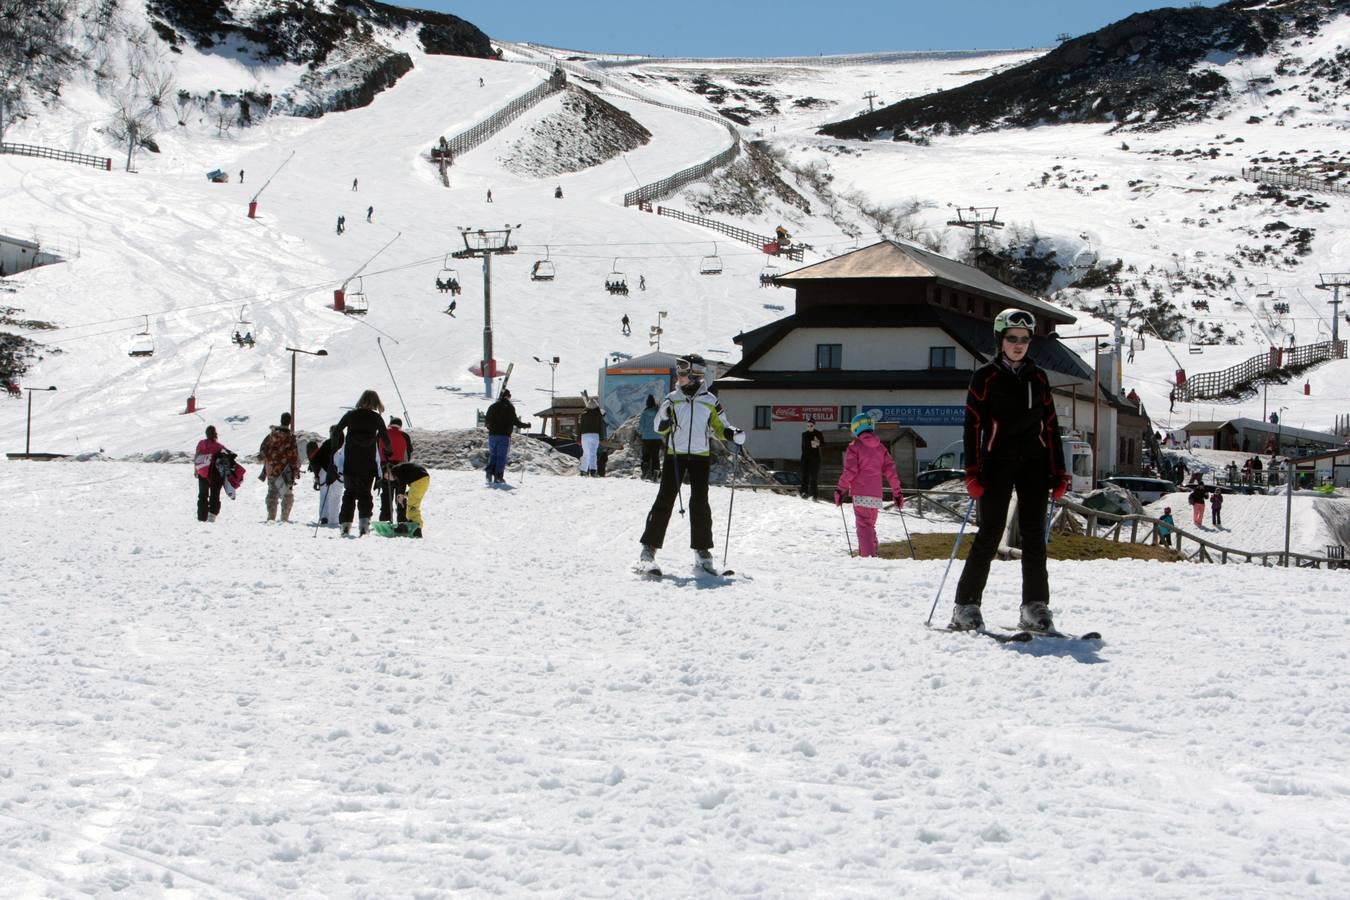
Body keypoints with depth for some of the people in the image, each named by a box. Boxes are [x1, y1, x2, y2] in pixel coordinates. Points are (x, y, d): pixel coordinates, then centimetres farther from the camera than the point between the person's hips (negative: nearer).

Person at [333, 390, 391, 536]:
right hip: (368, 464, -1)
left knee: (349, 493, 11)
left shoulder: (351, 415, 1)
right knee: (365, 493, 7)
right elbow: (386, 439, 2)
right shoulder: (377, 418, -1)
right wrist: (388, 452, 20)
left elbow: (336, 431, 0)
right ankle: (364, 523, -10)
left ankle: (345, 524, 3)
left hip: (350, 463, 1)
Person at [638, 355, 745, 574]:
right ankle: (649, 549, -5)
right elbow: (661, 429, 5)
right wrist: (664, 416, -16)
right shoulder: (672, 399, 4)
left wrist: (734, 434, -9)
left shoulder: (709, 401, 4)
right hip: (675, 455, 0)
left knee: (700, 503, 0)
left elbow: (719, 428, 11)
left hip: (700, 457, 0)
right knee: (664, 500, -6)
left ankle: (702, 552, 9)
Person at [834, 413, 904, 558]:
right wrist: (897, 492, 15)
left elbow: (850, 470, -10)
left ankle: (868, 556, -23)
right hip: (876, 494, 5)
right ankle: (872, 554, 15)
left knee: (863, 525, -10)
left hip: (861, 494, -5)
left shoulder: (855, 446, -2)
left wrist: (841, 489, -4)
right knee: (870, 525, 17)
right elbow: (891, 470, 11)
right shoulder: (881, 447, 14)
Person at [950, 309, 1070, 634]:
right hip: (998, 462, -4)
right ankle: (966, 607, 1)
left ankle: (1035, 608, 4)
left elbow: (1050, 425, 13)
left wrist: (1058, 472, 7)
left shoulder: (1038, 376, 12)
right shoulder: (985, 376, 0)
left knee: (1034, 534, 1)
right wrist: (973, 473, -11)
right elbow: (973, 425, -4)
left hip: (1033, 463, 4)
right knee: (990, 534, -5)